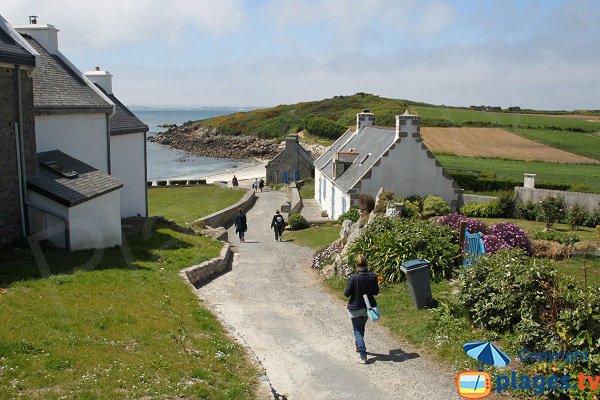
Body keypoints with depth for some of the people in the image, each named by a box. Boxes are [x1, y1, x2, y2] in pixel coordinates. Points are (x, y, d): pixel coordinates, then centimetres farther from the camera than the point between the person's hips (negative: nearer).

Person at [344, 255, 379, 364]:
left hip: (355, 308, -5)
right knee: (361, 327, 27)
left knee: (357, 330, 5)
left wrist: (346, 289, 4)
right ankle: (358, 346, 47)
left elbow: (347, 293, -16)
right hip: (368, 307, 5)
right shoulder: (373, 276, -10)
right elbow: (376, 292, -1)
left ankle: (363, 356, -1)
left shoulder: (353, 277, -22)